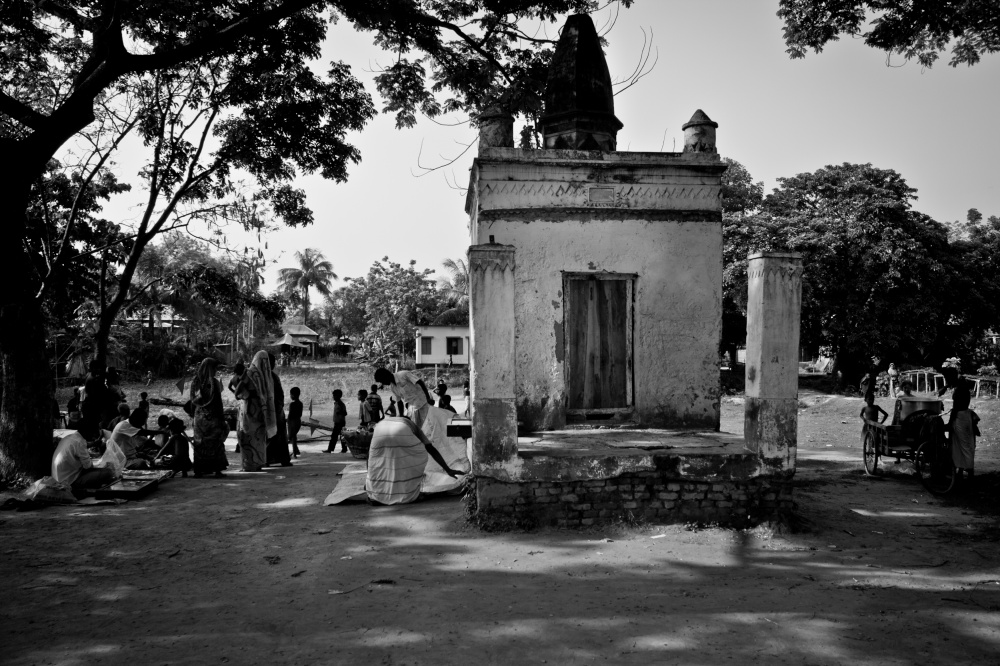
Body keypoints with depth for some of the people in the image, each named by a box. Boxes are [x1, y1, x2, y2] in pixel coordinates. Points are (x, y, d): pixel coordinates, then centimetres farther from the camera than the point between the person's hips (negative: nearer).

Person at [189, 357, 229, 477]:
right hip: (212, 417, -4)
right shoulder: (214, 382, -13)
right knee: (216, 443, 6)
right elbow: (218, 402, -11)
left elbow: (192, 401, 6)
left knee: (199, 444, 10)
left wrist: (192, 416, 14)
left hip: (199, 416, 4)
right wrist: (222, 418, -5)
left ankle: (198, 470, 9)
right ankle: (217, 469, 6)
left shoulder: (195, 381, 2)